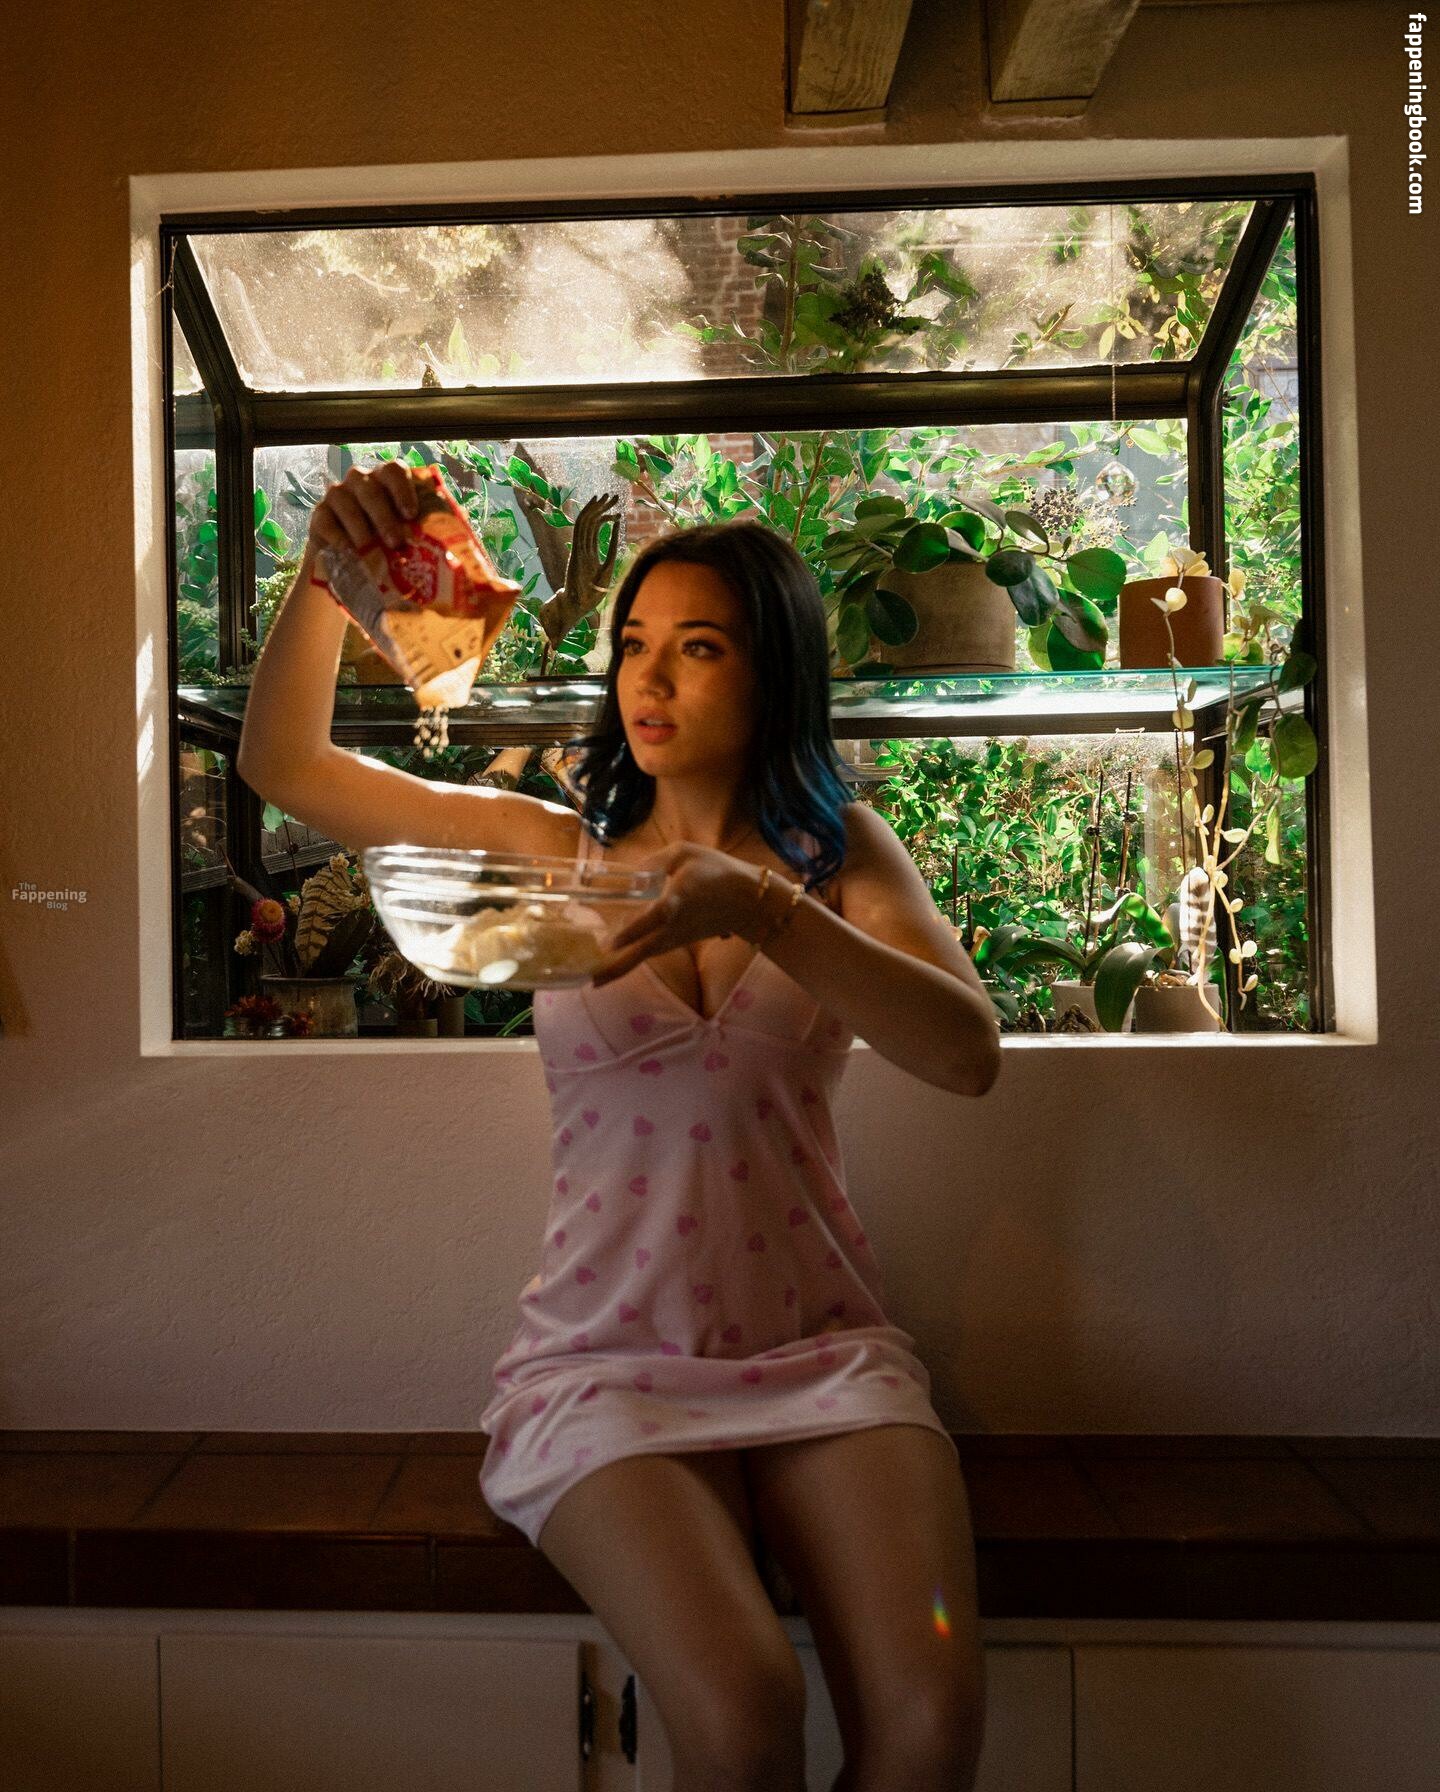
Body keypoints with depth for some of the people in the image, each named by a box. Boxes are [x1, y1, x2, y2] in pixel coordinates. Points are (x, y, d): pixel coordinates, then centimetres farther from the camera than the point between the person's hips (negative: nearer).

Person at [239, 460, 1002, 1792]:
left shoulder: (840, 850, 4)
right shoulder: (554, 851, 5)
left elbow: (969, 1056, -12)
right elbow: (285, 763, 6)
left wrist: (763, 906, -27)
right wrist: (326, 575, -10)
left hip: (823, 1349, 1)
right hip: (610, 1363, 0)